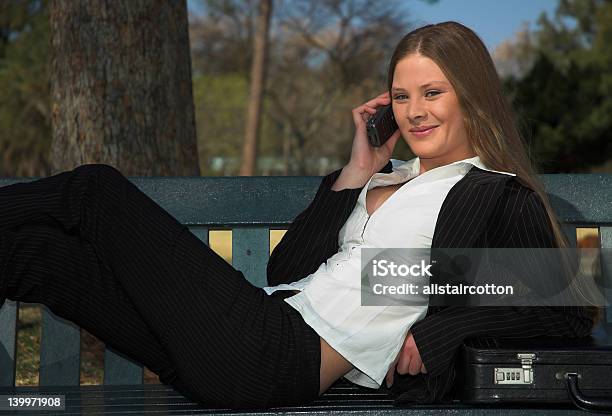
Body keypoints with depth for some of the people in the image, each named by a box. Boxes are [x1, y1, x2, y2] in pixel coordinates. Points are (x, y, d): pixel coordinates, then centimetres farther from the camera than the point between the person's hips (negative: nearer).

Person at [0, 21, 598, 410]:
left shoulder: (501, 198, 4)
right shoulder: (387, 174, 24)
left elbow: (567, 314, -6)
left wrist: (438, 335, -11)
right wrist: (354, 174, 14)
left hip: (278, 362, -7)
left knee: (99, 191, -1)